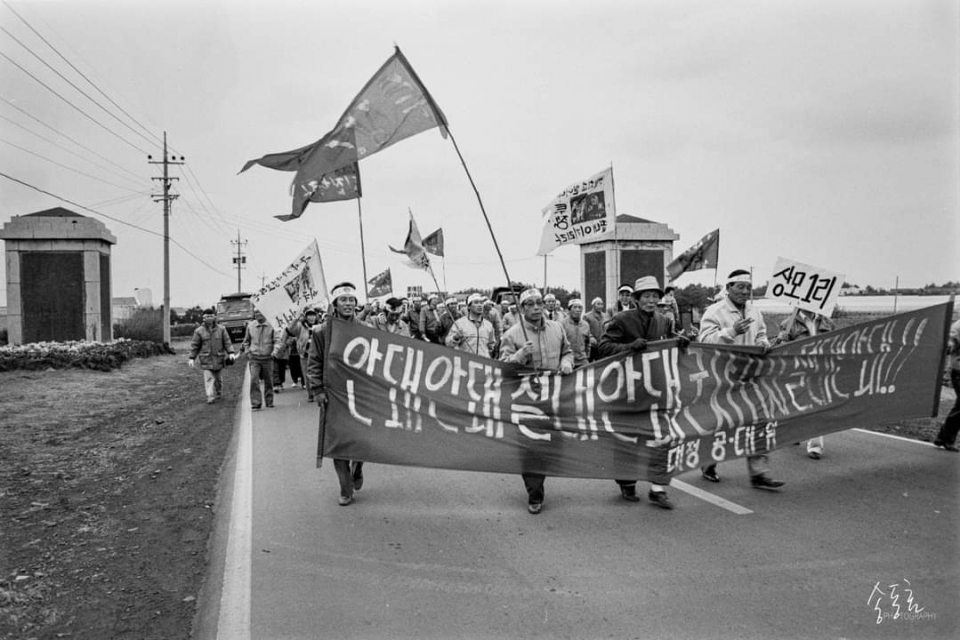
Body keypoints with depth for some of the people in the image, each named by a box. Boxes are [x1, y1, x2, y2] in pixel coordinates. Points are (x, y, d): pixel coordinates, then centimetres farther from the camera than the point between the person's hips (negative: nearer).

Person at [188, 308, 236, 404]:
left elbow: (227, 342, 2)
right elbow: (194, 345, 4)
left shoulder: (221, 329, 3)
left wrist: (231, 353, -10)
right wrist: (192, 358, 1)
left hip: (219, 358, 2)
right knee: (208, 378, -9)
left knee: (219, 378, 13)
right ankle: (210, 397, -11)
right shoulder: (199, 331, 1)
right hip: (206, 359, -1)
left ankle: (219, 393, 31)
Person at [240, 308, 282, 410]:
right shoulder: (250, 326, 2)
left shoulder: (271, 326, -3)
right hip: (254, 358, 0)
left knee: (268, 381, 9)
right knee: (254, 380, -11)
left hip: (267, 358, 0)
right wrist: (246, 350, 7)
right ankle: (255, 403, -7)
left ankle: (269, 402, 22)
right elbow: (246, 340, 17)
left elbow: (277, 340, -3)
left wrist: (275, 351, -17)